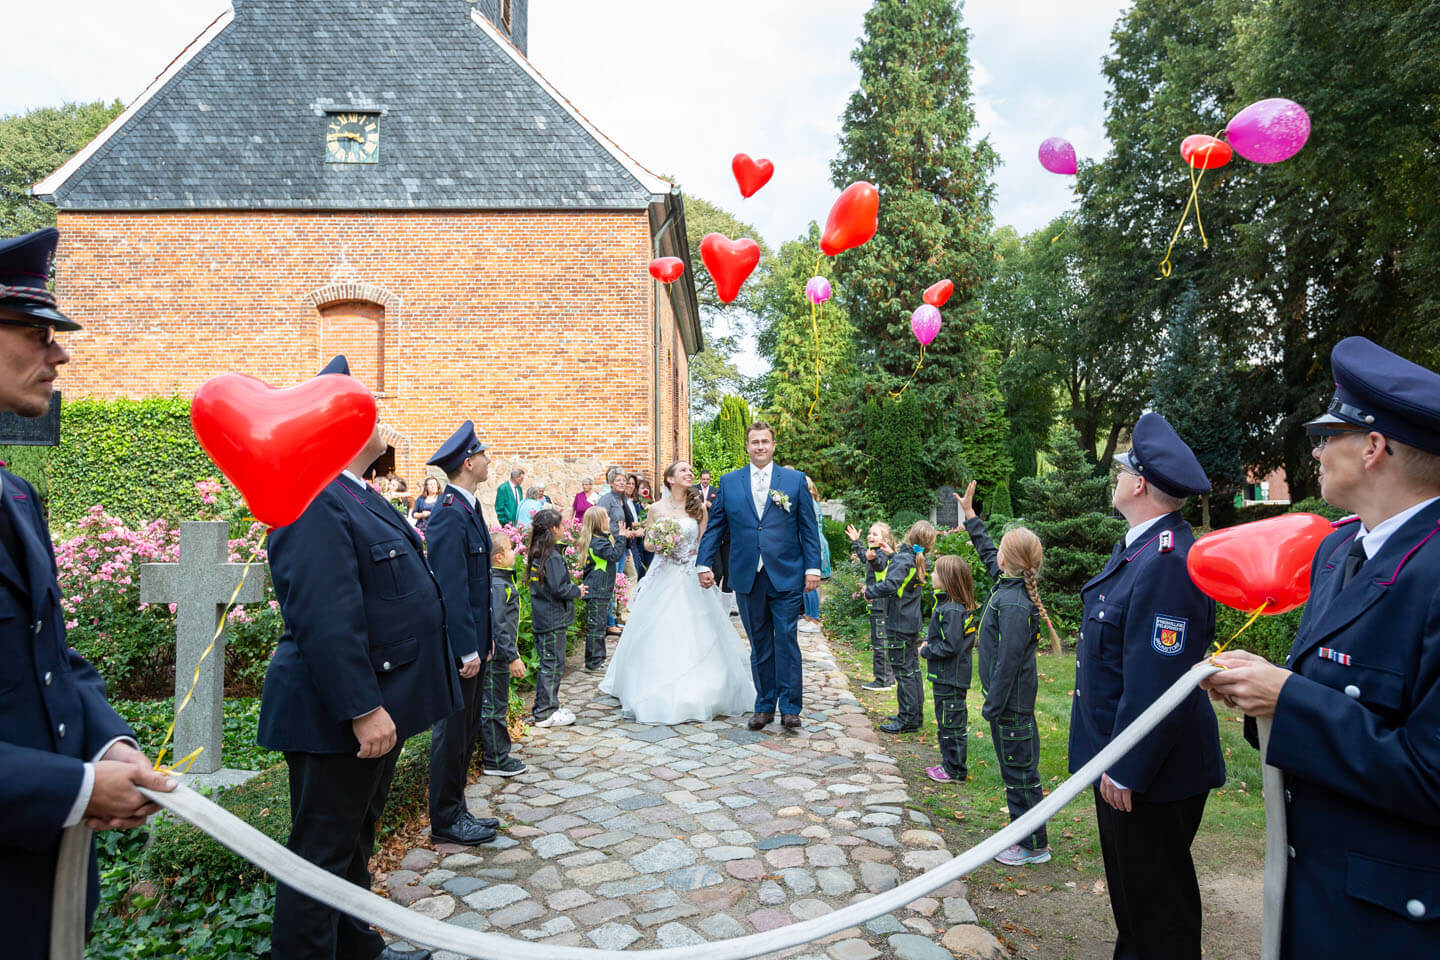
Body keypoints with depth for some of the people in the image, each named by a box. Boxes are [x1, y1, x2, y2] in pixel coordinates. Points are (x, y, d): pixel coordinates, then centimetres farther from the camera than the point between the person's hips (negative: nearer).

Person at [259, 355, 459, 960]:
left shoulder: (358, 496, 12)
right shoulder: (314, 502, -21)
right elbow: (325, 622, -28)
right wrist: (363, 710, -26)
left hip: (375, 707, 11)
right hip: (337, 719, -11)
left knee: (354, 844, 24)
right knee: (322, 853, 5)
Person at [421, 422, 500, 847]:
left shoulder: (469, 508, 11)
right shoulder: (449, 515, -19)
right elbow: (451, 588, -22)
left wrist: (484, 636, 15)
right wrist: (467, 649, -21)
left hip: (473, 640, 10)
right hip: (458, 644, -10)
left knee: (466, 731, 17)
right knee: (452, 732, 3)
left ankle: (456, 810, 30)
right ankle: (445, 821, 17)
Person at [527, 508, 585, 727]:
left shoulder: (535, 553, 8)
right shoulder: (553, 556, -19)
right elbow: (559, 588, -22)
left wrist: (573, 589, 17)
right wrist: (578, 591, -5)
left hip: (541, 618, 9)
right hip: (554, 619, -9)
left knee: (546, 663, 16)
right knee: (553, 664, -1)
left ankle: (545, 706, 25)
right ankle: (546, 713, 4)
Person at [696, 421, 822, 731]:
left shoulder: (795, 479, 5)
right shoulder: (729, 482, 8)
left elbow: (808, 528, 3)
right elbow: (714, 526, 9)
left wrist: (813, 567, -3)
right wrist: (704, 564, 2)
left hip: (785, 576, -2)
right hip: (747, 577, 2)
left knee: (786, 641, -2)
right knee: (759, 645, 10)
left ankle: (790, 707, 9)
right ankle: (764, 706, 20)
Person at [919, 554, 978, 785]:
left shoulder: (952, 610, -24)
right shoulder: (955, 605, 7)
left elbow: (950, 646, -26)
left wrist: (926, 651, -13)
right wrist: (929, 641, 5)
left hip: (950, 679, -10)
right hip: (948, 676, 10)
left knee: (951, 723, 2)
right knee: (947, 721, 19)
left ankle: (955, 770, 14)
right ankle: (950, 763, 31)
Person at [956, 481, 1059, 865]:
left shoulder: (1014, 604, -26)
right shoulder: (1008, 585, 2)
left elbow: (1008, 661, -25)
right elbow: (986, 552, 21)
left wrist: (993, 706, -19)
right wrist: (969, 514, 26)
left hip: (1011, 705, -10)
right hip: (1011, 701, 10)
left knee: (1020, 772, 4)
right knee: (1015, 771, 19)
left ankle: (1034, 846, 17)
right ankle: (1023, 833, 32)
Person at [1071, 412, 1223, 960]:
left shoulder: (1167, 562, -28)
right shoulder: (1138, 548, 5)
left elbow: (1157, 685, -28)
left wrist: (1125, 772, -21)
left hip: (1150, 774, -10)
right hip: (1120, 756, 10)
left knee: (1157, 900, 10)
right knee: (1128, 884, 26)